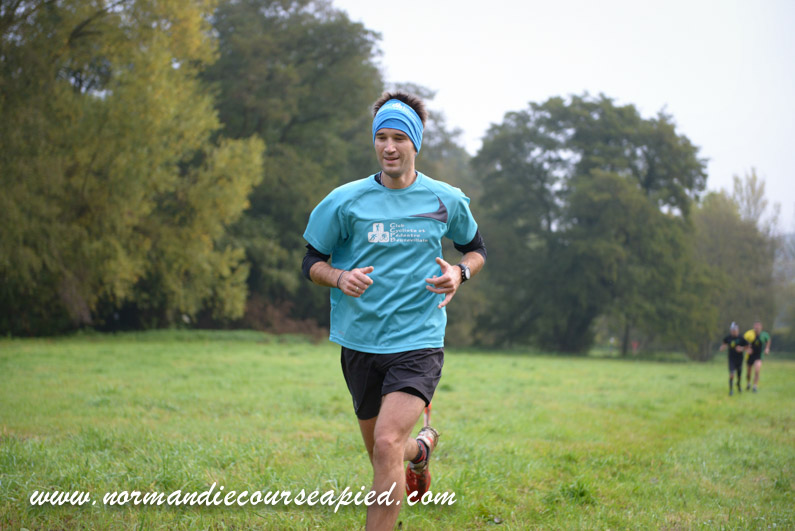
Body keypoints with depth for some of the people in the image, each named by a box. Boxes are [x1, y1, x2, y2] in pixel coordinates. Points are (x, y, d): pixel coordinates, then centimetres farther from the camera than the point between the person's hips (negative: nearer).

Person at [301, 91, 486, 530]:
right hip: (360, 343, 2)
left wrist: (460, 272, -4)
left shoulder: (447, 201, 1)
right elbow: (311, 262, 6)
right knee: (382, 454, 14)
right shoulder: (345, 201, -1)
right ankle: (422, 448, 51)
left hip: (419, 342, -2)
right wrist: (340, 277, -16)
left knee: (387, 446, -21)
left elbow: (476, 248, 18)